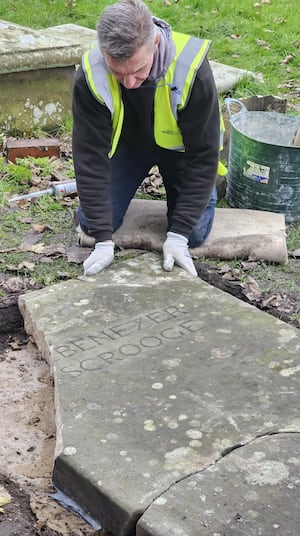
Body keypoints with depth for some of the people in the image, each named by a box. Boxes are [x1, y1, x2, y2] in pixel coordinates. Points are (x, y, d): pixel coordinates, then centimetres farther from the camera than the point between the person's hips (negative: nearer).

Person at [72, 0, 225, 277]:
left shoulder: (191, 69, -37)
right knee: (90, 227, -9)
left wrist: (178, 235, -31)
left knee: (195, 234, -10)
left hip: (179, 146, -1)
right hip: (126, 143, 1)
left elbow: (203, 154, -28)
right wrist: (103, 240, -30)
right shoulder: (90, 76, -32)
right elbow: (90, 156, -26)